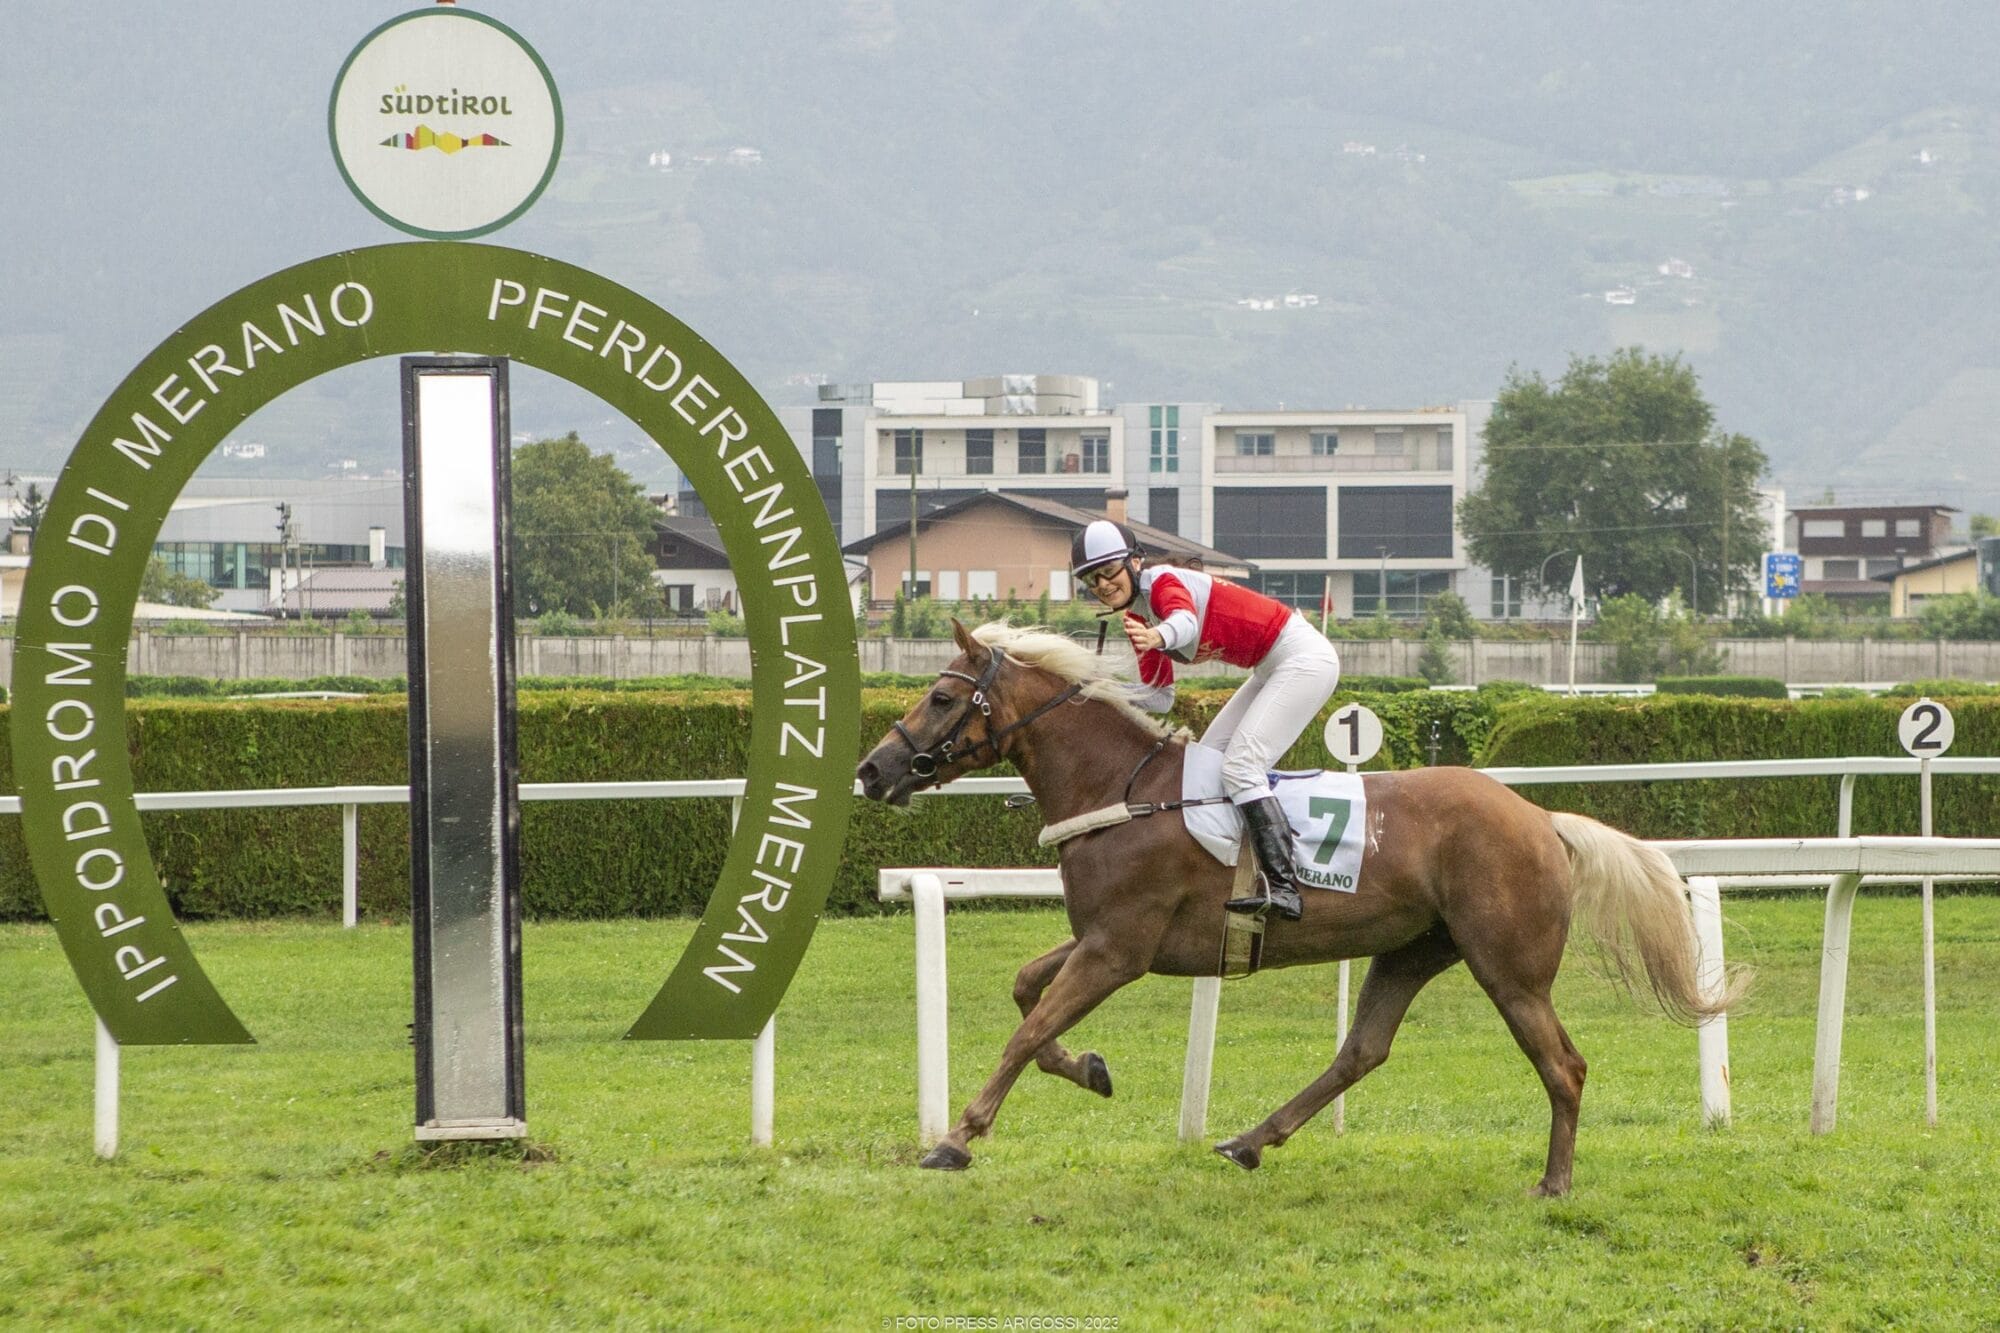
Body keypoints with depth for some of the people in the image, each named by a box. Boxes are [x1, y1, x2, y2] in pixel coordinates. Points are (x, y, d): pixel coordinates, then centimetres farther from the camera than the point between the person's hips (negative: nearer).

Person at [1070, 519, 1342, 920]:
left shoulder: (1163, 582, -18)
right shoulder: (1137, 621, 8)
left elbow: (1185, 619, -43)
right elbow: (1159, 698, 11)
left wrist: (1159, 636, -65)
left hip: (1303, 658, -10)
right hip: (1271, 670, 10)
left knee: (1239, 767, -21)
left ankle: (1283, 887, -29)